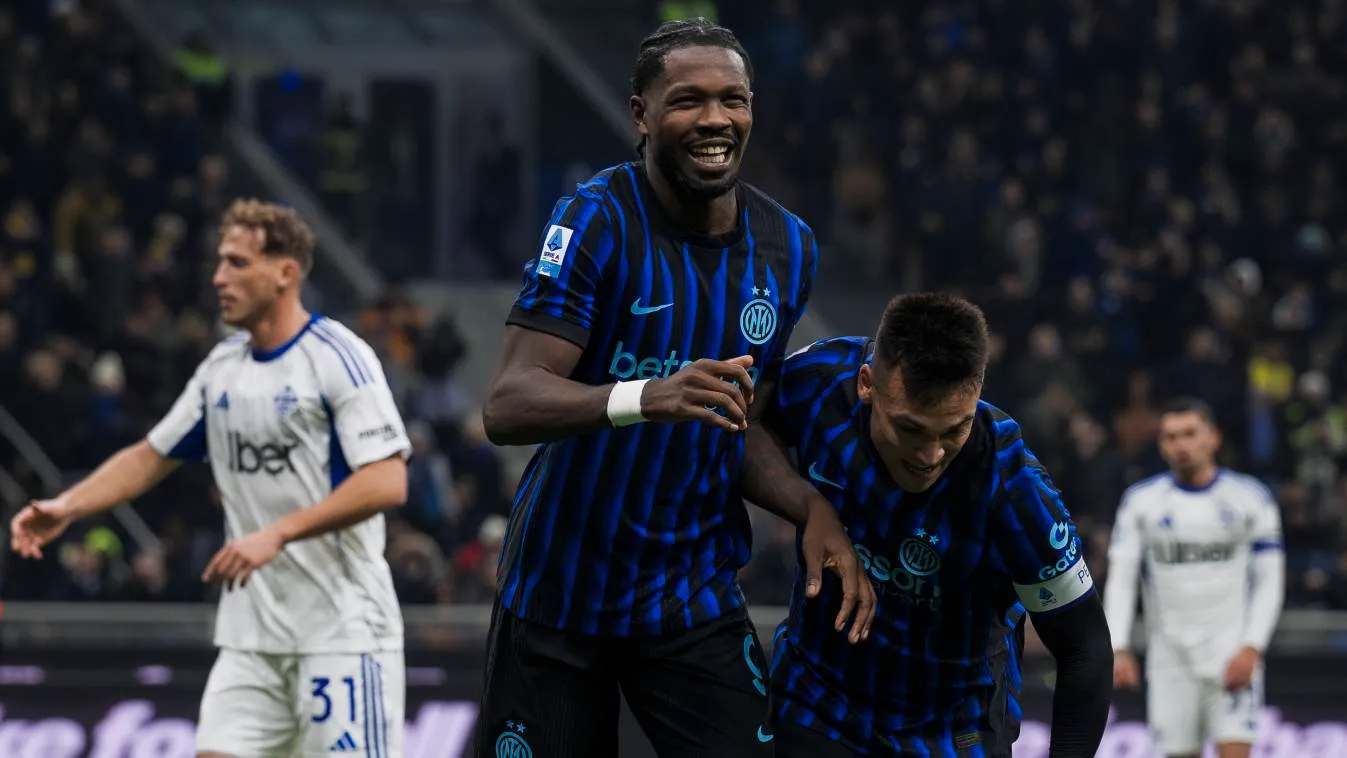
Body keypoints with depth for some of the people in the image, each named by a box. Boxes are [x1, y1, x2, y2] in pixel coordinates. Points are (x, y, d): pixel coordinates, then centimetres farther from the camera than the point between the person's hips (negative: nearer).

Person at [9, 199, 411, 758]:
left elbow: (387, 482, -20)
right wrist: (67, 507, 6)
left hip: (342, 628, -7)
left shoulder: (338, 357, -12)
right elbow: (151, 456, 21)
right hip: (251, 635, 7)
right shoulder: (222, 368, 11)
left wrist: (277, 533, -26)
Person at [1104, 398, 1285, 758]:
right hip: (1169, 658, 2)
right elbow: (1120, 582, 2)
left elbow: (1269, 582, 2)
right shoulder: (1141, 502, 5)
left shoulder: (1250, 498, 2)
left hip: (1233, 657, -2)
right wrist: (1119, 650, -11)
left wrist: (1251, 650, -10)